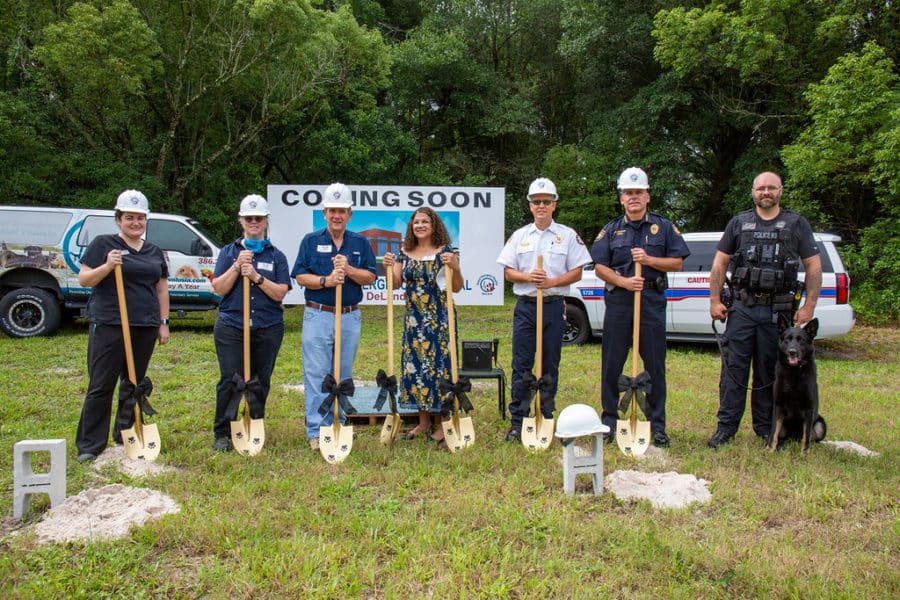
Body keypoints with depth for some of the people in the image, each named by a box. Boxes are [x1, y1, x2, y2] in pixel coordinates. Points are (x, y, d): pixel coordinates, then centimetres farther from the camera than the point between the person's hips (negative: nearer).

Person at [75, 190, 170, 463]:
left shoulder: (154, 251, 14)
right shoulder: (103, 244, 0)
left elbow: (162, 288, 17)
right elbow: (83, 279, -4)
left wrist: (163, 322, 12)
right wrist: (107, 266, -21)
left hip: (145, 328, 5)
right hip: (108, 325, -5)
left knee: (134, 384, 12)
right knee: (101, 386, -2)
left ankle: (126, 437, 25)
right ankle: (89, 445, 6)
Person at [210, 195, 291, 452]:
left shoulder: (276, 256, 7)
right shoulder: (229, 252, 9)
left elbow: (280, 293, -4)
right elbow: (218, 288, 0)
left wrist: (257, 277, -16)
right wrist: (237, 267, -12)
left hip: (268, 328, 1)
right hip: (231, 327, -1)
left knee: (260, 382, 7)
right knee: (229, 380, -5)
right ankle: (222, 433, 5)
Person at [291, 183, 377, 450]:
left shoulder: (360, 243, 8)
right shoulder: (311, 241, 3)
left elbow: (370, 277, 1)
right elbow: (300, 276, -3)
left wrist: (349, 270, -16)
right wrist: (326, 280, -18)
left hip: (350, 317, 2)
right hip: (317, 316, -2)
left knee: (343, 375, 9)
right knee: (316, 375, -3)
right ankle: (316, 431, 3)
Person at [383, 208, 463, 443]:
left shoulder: (445, 252, -3)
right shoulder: (406, 254, 9)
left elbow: (457, 288, -5)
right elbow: (395, 284, 6)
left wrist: (455, 268, -21)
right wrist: (389, 267, -10)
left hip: (439, 319, -5)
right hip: (414, 318, 5)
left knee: (439, 363, -3)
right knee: (414, 364, 8)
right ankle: (424, 421, 21)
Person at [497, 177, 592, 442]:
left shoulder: (568, 236, 5)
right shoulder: (519, 236, 10)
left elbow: (576, 272, 1)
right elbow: (508, 272, 7)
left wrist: (552, 282, -14)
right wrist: (527, 276, -13)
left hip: (554, 306, -1)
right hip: (525, 305, 1)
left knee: (550, 366, 6)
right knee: (521, 365, 0)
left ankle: (547, 418, 16)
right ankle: (517, 421, 6)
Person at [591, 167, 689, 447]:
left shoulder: (664, 227, 8)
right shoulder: (611, 230, 9)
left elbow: (677, 263, 4)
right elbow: (600, 267, 4)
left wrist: (649, 260, -11)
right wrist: (623, 281, -13)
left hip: (652, 301, -1)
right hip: (618, 301, 1)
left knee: (655, 364, 4)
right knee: (611, 364, 4)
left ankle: (657, 424, 14)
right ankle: (609, 421, 16)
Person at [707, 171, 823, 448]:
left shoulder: (797, 224, 8)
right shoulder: (739, 223, 10)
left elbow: (814, 266, 6)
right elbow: (719, 263, 9)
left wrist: (809, 306, -2)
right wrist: (715, 300, 1)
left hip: (777, 310, 0)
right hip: (741, 308, 0)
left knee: (770, 371, 8)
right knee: (733, 368, -1)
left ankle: (766, 428, 19)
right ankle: (726, 426, 5)